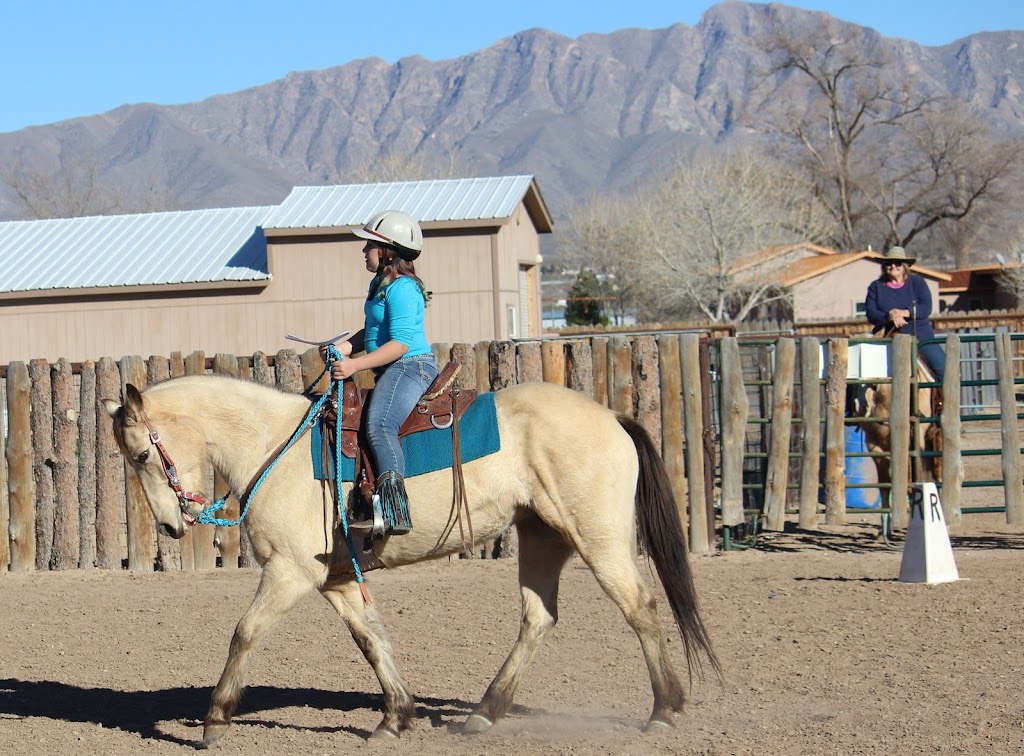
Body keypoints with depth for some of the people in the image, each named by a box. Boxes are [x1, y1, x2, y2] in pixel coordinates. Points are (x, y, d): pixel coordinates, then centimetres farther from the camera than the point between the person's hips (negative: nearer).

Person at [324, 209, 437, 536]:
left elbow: (400, 343, -21)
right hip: (391, 372, 12)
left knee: (379, 425, -30)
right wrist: (346, 347, 9)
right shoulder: (379, 284, 17)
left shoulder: (401, 288, -14)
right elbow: (374, 331, 28)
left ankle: (394, 510, -42)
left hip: (411, 366, -12)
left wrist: (355, 365, -24)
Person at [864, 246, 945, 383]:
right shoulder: (876, 287, 7)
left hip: (920, 334, 0)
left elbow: (927, 308, -6)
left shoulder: (917, 282, 6)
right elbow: (871, 314, -3)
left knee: (942, 366, -13)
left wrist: (906, 312, -23)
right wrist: (889, 317, -23)